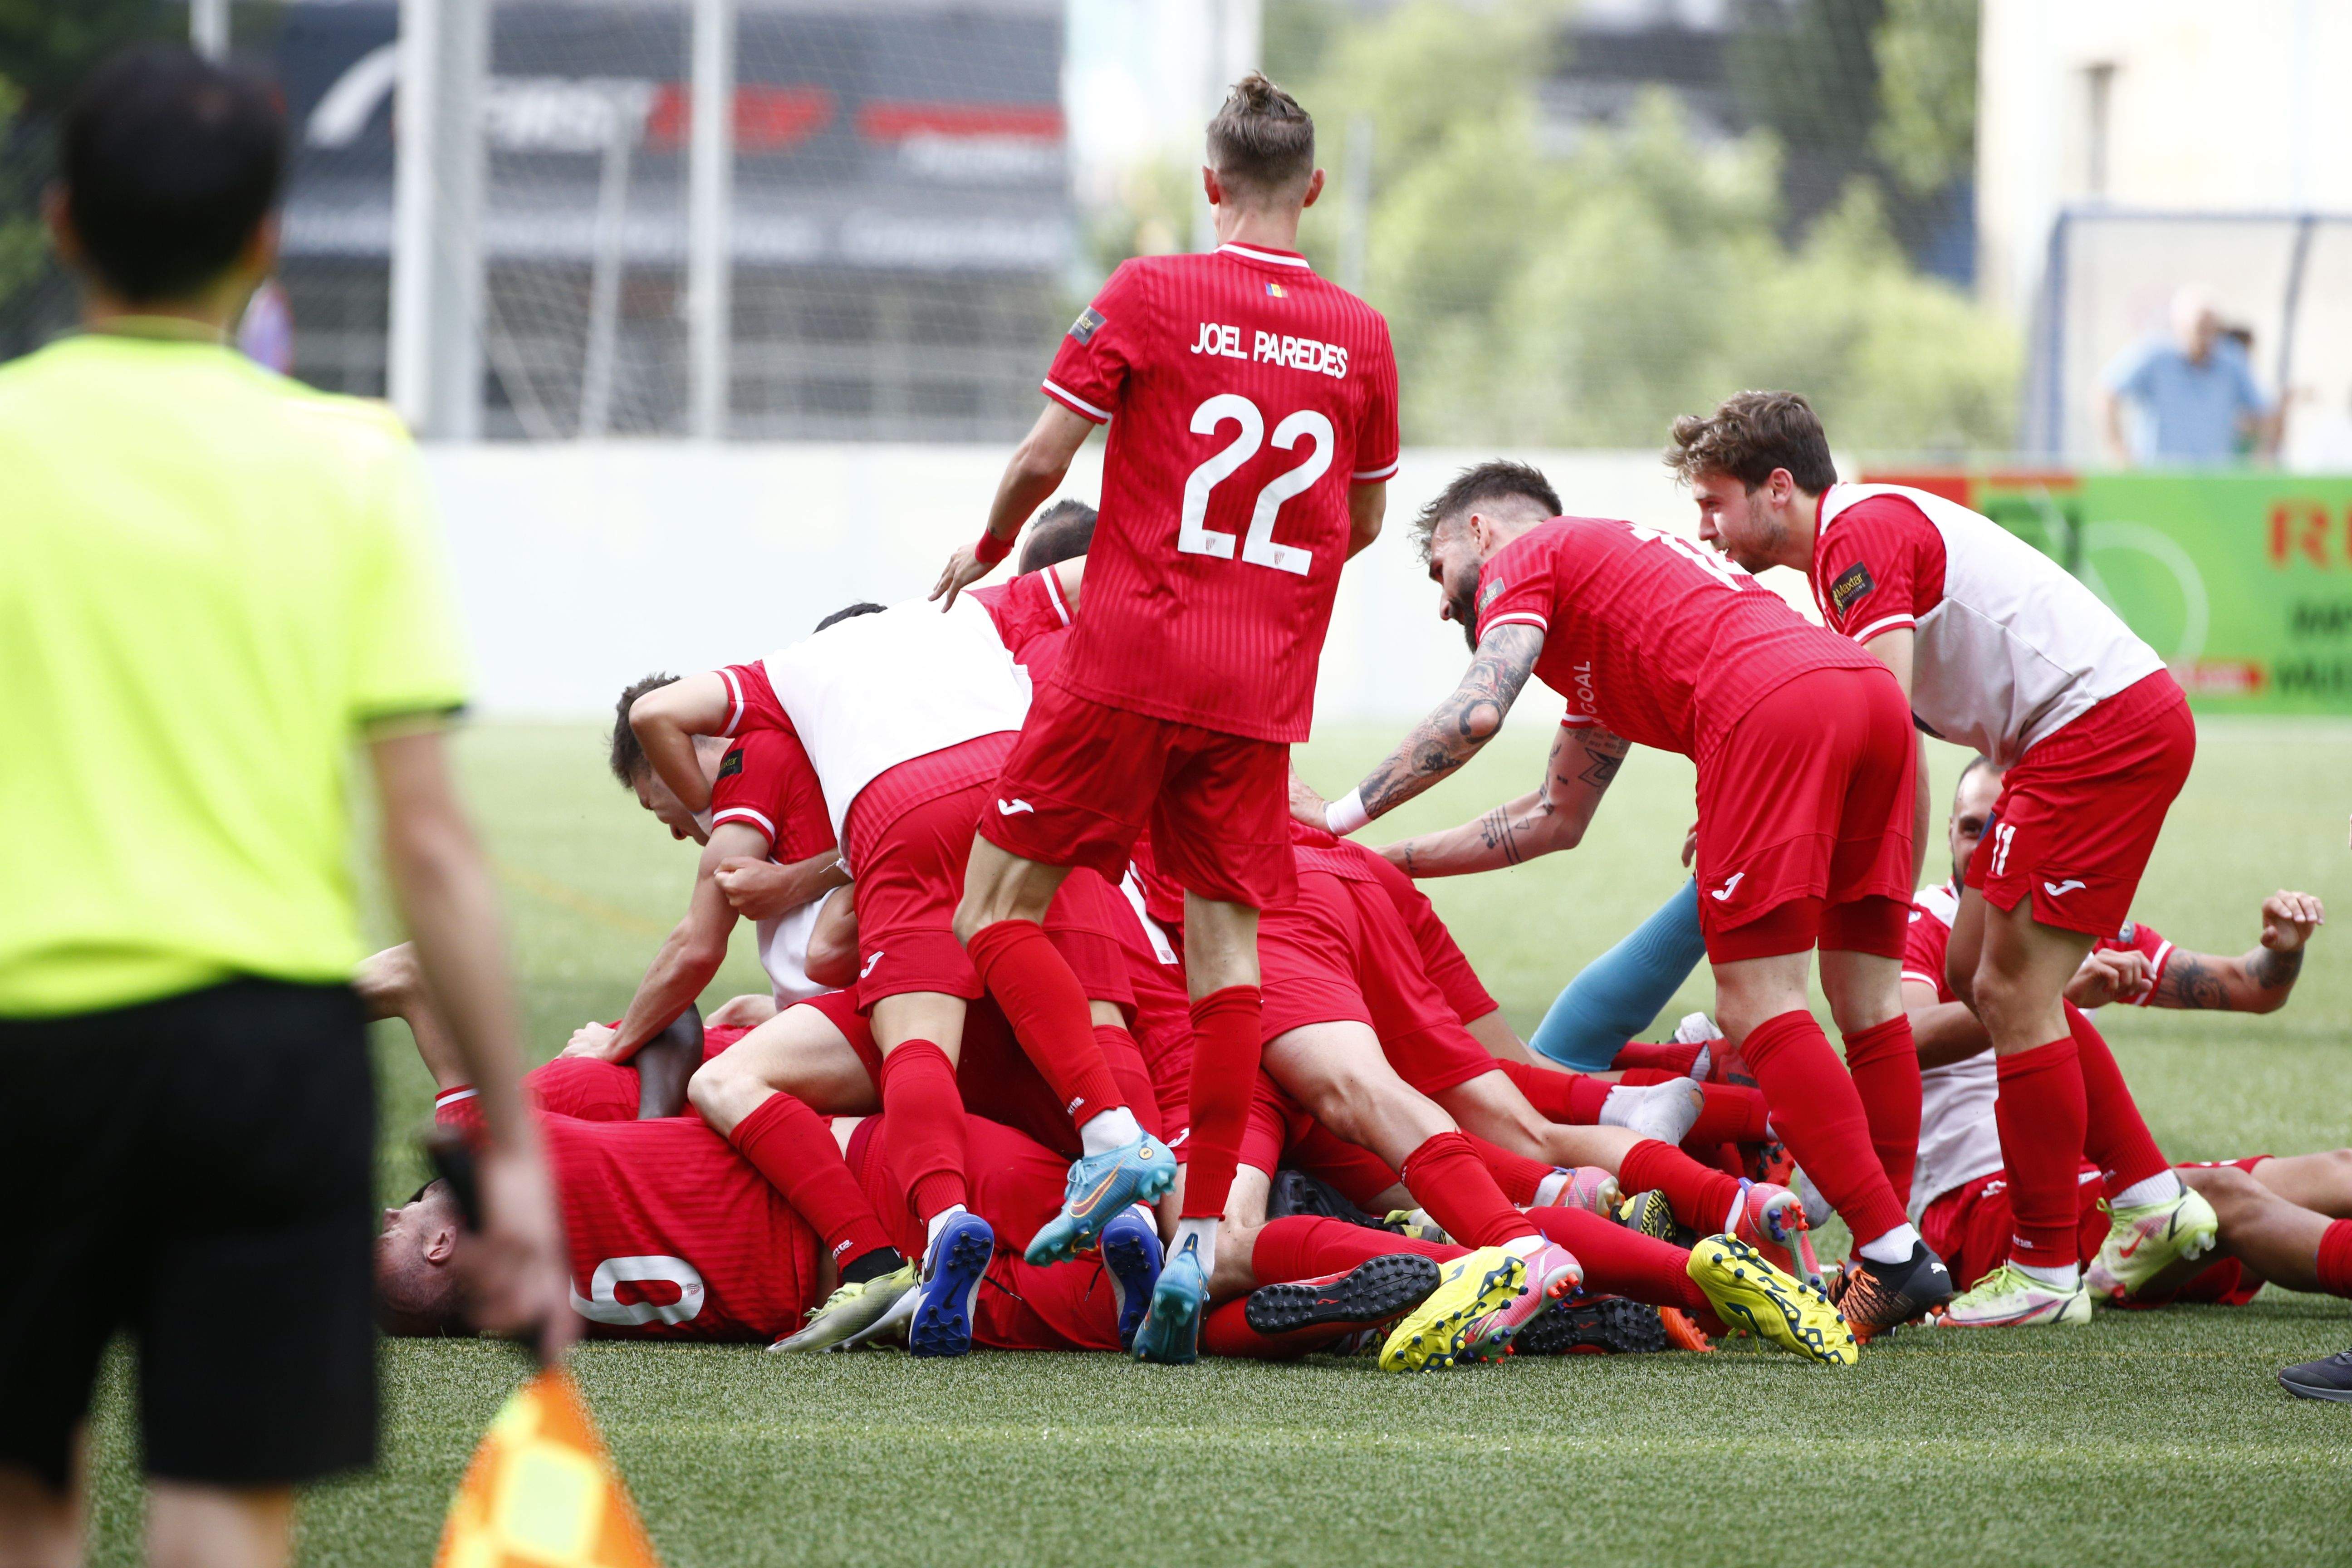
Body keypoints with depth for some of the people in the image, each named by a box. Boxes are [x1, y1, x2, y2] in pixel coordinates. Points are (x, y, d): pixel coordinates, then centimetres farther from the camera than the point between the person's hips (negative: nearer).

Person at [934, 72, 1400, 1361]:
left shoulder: (1148, 295, -4)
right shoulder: (1358, 335, 7)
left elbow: (1045, 454, -5)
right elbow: (1363, 523, 18)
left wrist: (985, 547, 15)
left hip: (1129, 669, -4)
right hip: (1261, 690, 4)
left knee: (995, 912, 5)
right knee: (1226, 941, 5)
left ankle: (1112, 1133, -15)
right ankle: (1199, 1235, -3)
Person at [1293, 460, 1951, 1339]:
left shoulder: (1522, 558, 17)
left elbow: (1478, 712, -2)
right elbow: (1557, 818, 45)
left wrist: (1343, 816, 7)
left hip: (1773, 707, -9)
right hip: (1874, 694, 9)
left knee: (1757, 1009, -6)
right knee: (1865, 998, 12)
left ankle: (1894, 1256, -13)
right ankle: (1893, 1264, 11)